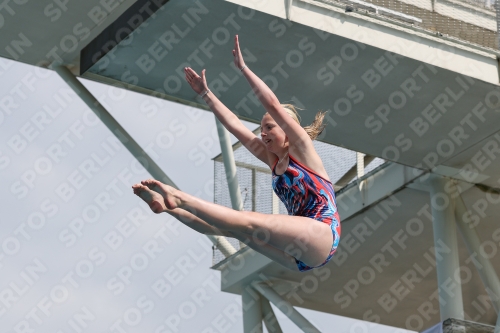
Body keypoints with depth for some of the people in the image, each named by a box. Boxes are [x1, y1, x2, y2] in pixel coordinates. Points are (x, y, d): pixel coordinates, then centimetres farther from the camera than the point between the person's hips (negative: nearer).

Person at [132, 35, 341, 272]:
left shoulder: (301, 149, 4)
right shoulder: (273, 160, 23)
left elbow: (272, 104, -5)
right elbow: (233, 124, 23)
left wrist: (242, 67, -4)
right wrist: (205, 94, 22)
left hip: (322, 233, -8)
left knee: (247, 223, -24)